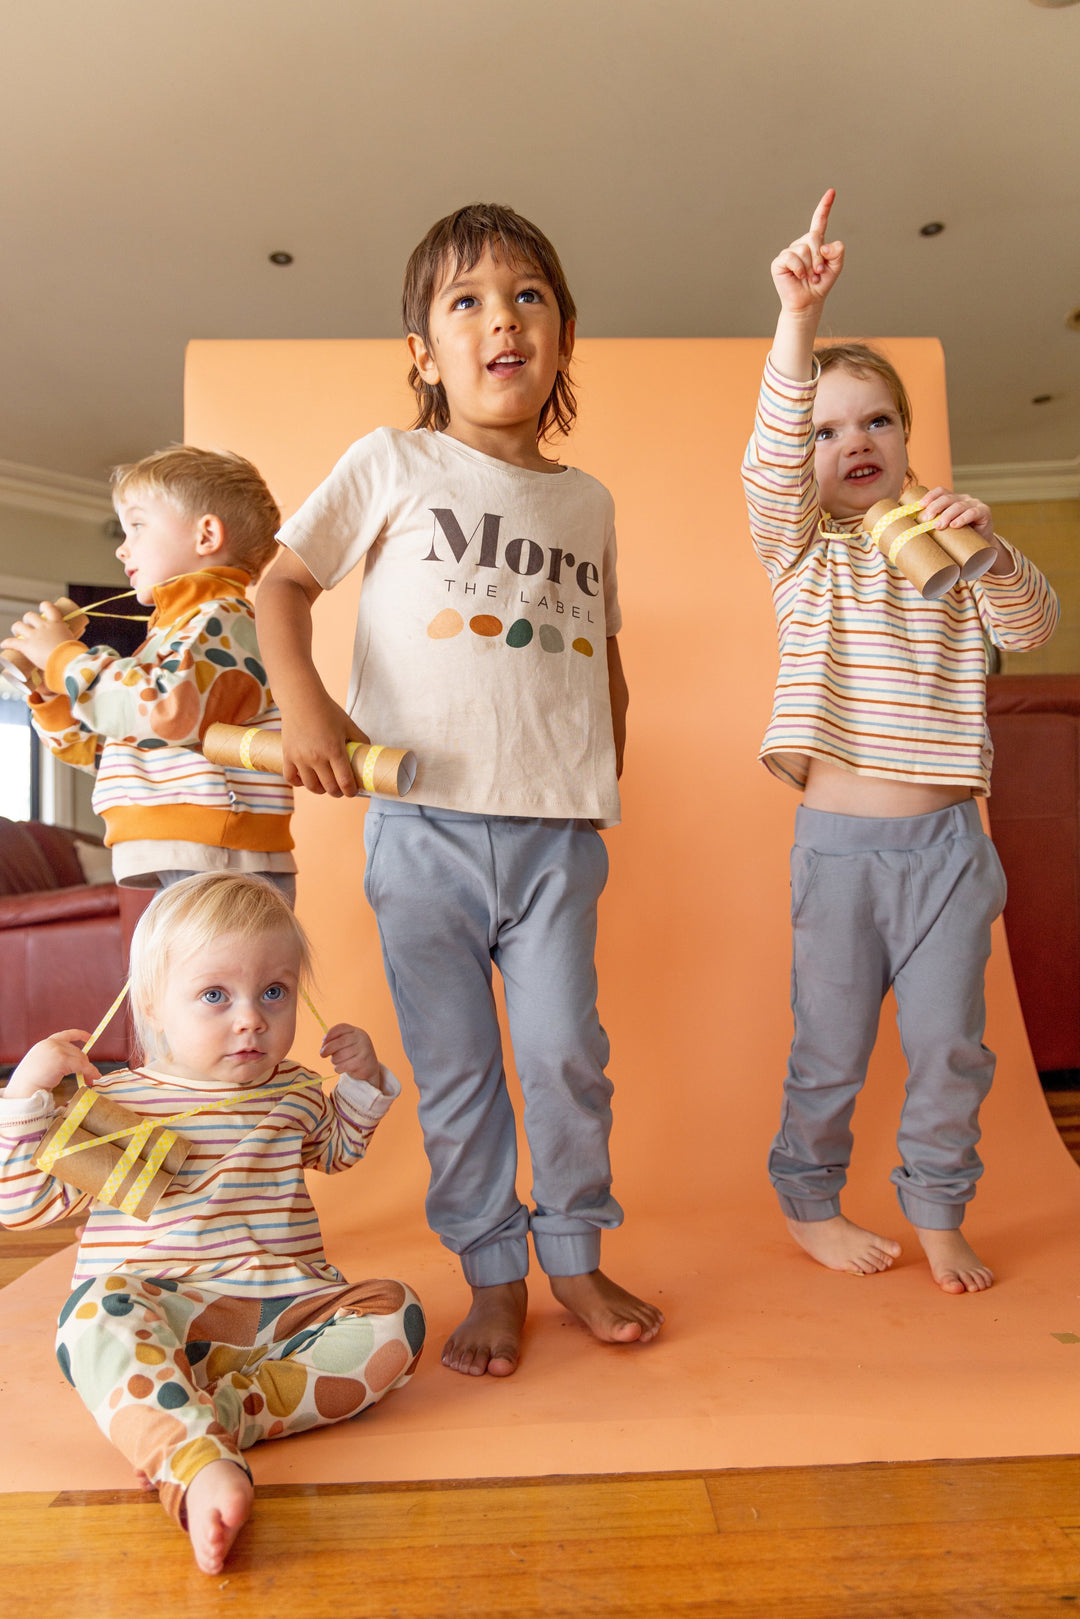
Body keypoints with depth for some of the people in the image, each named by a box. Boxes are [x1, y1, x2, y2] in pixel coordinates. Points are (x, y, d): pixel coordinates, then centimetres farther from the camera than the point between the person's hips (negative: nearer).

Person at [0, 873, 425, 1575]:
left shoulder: (296, 1091, 12)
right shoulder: (111, 1101, 3)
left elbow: (335, 1150, 33)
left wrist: (364, 1083, 14)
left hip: (285, 1306, 3)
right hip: (160, 1312, -3)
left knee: (394, 1313, -23)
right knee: (98, 1316, -36)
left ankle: (186, 1423, -34)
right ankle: (202, 1470, -53)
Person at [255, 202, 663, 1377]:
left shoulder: (587, 500, 14)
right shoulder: (390, 465, 4)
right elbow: (283, 583, 4)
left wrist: (608, 777, 12)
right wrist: (301, 701, -14)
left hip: (558, 829, 2)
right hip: (424, 824, -2)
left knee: (566, 1054, 5)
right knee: (454, 1071, 7)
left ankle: (575, 1256, 28)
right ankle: (492, 1277, 25)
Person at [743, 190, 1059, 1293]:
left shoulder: (949, 548, 11)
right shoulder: (804, 549, 4)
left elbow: (1031, 629, -1)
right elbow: (767, 466, -15)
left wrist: (990, 554, -20)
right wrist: (798, 323, -26)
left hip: (948, 840, 3)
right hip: (840, 839, -2)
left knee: (950, 1044, 8)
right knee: (830, 1045, 7)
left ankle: (937, 1215, 28)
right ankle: (809, 1203, 27)